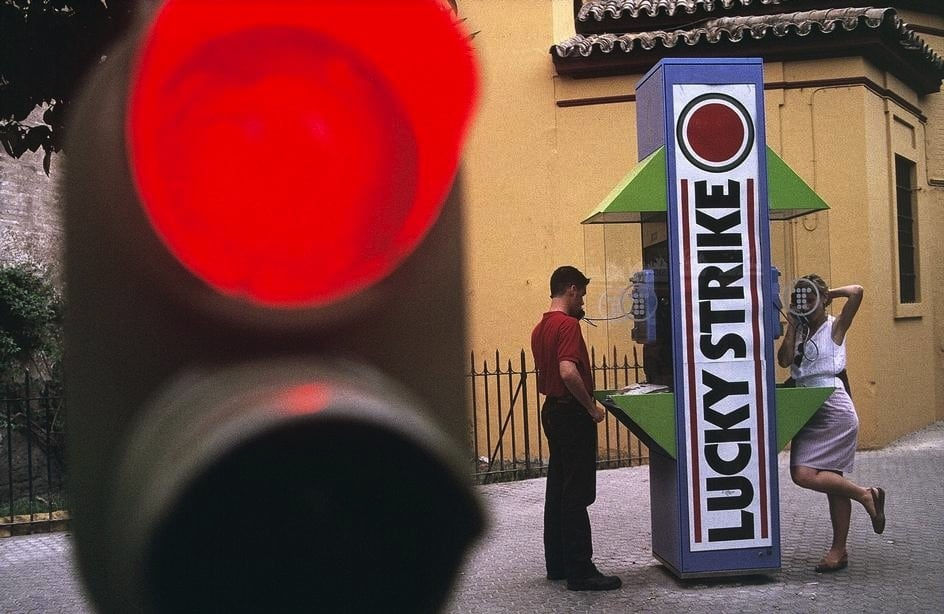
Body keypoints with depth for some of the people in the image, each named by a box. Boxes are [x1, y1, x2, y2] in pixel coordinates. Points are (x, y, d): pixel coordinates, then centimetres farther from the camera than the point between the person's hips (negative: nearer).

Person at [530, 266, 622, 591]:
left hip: (552, 409, 10)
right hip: (572, 412, -10)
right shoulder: (567, 325, -16)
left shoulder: (540, 329, 13)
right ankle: (580, 571, -3)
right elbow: (569, 372, -28)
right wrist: (592, 407, -18)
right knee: (577, 494, -6)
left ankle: (557, 564, 19)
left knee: (557, 489, 13)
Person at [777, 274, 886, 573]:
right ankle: (839, 551, 13)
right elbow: (784, 359, -1)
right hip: (809, 412, 7)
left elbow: (857, 292, -17)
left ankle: (866, 494, -2)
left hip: (833, 411, -7)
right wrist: (792, 327, -1)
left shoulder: (835, 327, -3)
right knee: (832, 481, 9)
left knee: (804, 474, -18)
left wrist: (828, 293, -3)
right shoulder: (799, 332, 14)